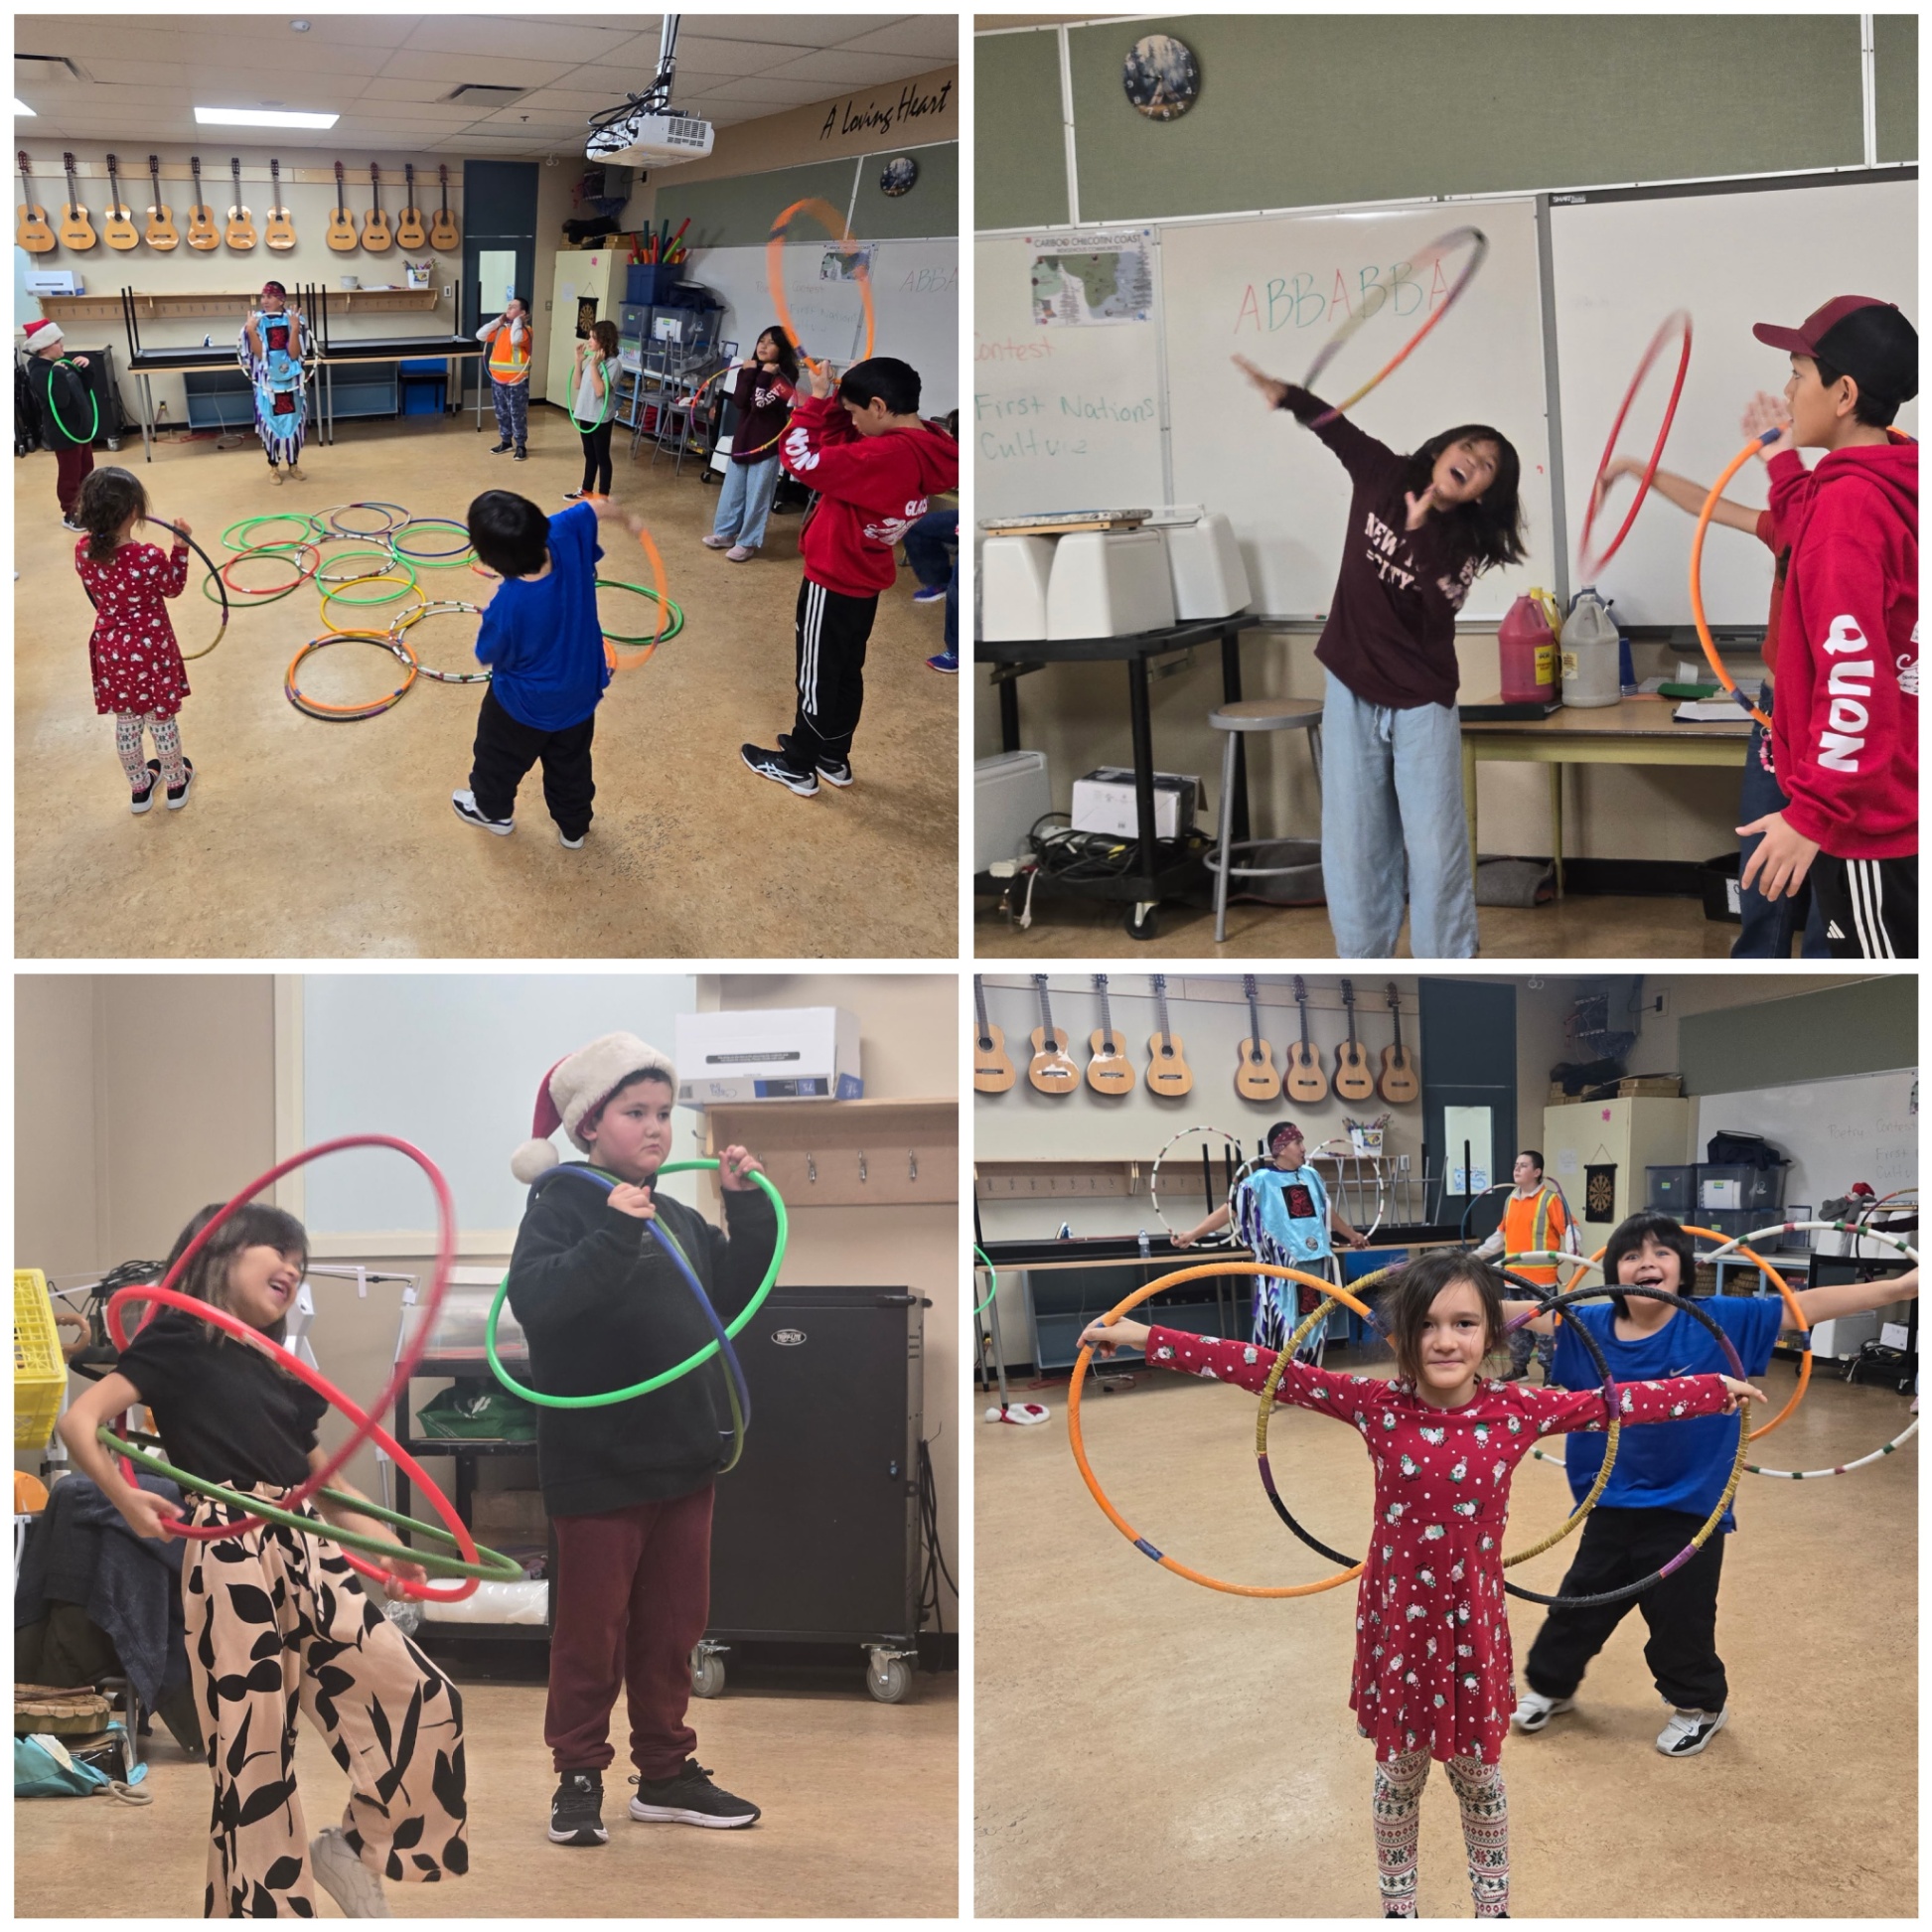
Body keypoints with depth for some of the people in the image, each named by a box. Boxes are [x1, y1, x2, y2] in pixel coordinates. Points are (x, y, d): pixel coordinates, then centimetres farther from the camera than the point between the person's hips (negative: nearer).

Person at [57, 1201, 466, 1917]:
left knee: (423, 1697, -3)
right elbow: (79, 1419, -7)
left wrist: (384, 1545, 12)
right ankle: (265, 1907, 5)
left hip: (305, 1552, 7)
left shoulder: (280, 1373, 23)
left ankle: (356, 1847, 15)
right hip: (230, 1556, -7)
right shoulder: (179, 1341, 3)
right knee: (254, 1746, -6)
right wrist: (124, 1496, -22)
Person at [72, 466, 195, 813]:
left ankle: (140, 788, 37)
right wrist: (180, 547, -5)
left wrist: (95, 525, 7)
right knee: (162, 720, 17)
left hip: (110, 650, 4)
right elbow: (174, 588, -8)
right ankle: (175, 784, 35)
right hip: (150, 649, -4)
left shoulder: (83, 553, -14)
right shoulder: (149, 558, -27)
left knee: (126, 723, 20)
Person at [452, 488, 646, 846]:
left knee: (499, 757, 28)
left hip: (524, 705, -5)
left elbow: (490, 655, -20)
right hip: (579, 693, 5)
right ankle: (574, 827, 50)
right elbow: (598, 507, -7)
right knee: (570, 763, 29)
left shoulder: (507, 607, -41)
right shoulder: (565, 540, -30)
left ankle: (493, 811, 54)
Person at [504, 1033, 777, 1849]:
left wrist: (749, 1207, 5)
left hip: (682, 1455, 7)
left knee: (673, 1623, 14)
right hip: (598, 1464, -7)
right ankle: (578, 1777, 17)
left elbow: (735, 1291, 17)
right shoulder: (563, 1203, -11)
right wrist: (614, 1236, -35)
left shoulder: (675, 1217, 11)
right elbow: (533, 1299, -26)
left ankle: (666, 1772, 26)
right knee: (591, 1629, 5)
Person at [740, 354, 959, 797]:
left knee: (817, 676, 9)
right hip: (866, 582, 8)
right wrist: (833, 402, -8)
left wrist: (816, 398, -21)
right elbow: (843, 451, 6)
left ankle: (797, 767, 24)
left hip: (833, 582, -8)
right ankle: (834, 759, 37)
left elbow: (800, 459, -31)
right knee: (847, 672, 22)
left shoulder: (887, 456, -33)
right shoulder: (930, 448, -5)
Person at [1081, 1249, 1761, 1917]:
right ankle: (1397, 1908, 38)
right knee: (1399, 1772, 16)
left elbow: (1618, 1402, -3)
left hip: (1474, 1623, 1)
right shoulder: (1377, 1406, -14)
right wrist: (1145, 1338, -18)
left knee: (1477, 1772, 18)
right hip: (1397, 1620, 0)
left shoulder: (1516, 1410, -12)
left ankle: (1493, 1906, 39)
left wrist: (1720, 1388, 4)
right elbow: (1268, 1372, -15)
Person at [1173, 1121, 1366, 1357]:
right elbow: (1230, 1208, -9)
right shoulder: (1260, 1181, -6)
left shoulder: (1311, 1176, 11)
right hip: (1281, 1269, -6)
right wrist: (1192, 1234, -18)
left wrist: (1352, 1235, 41)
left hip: (1315, 1266, 6)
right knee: (1281, 1331, -7)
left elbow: (1328, 1212, 27)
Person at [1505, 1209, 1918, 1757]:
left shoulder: (1720, 1322, -15)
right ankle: (1548, 1685, 44)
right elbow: (1518, 1311, -4)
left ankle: (1700, 1705, 41)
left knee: (1681, 1622, 14)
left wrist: (1902, 1287, -22)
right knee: (1578, 1606, 19)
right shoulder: (1589, 1326, -9)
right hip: (1610, 1506, 2)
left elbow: (1807, 1305, -18)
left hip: (1689, 1510, -2)